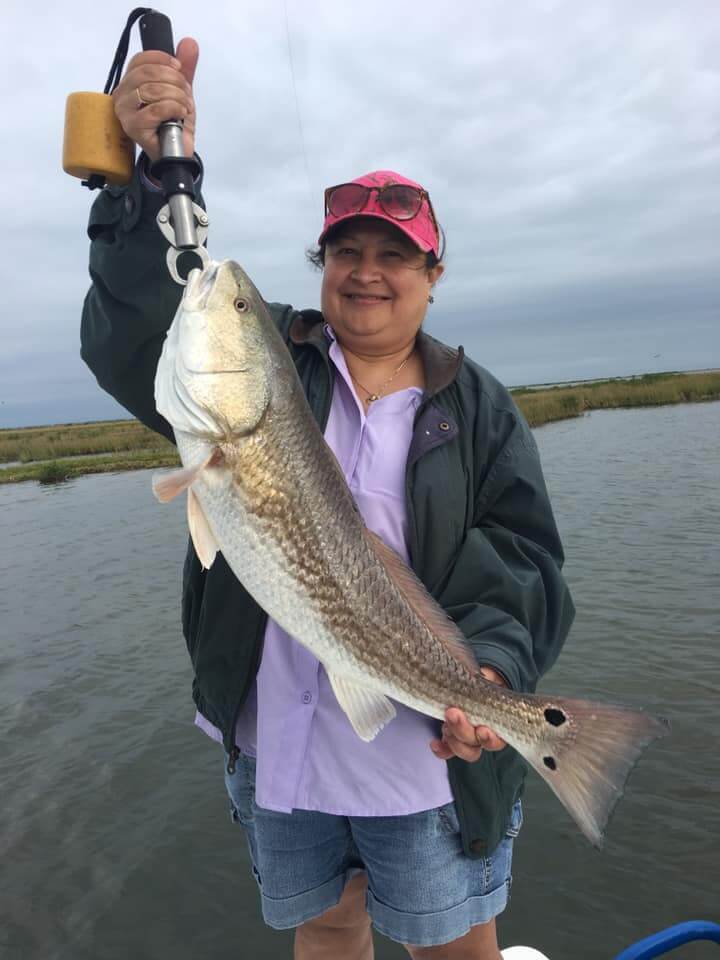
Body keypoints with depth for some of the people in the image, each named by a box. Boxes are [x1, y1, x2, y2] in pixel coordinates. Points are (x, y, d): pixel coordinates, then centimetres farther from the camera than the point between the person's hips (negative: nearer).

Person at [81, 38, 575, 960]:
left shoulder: (477, 404, 1)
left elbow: (523, 561, -3)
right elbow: (130, 343, -16)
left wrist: (491, 664, -20)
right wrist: (156, 172, -28)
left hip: (425, 748, -1)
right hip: (276, 738, 2)